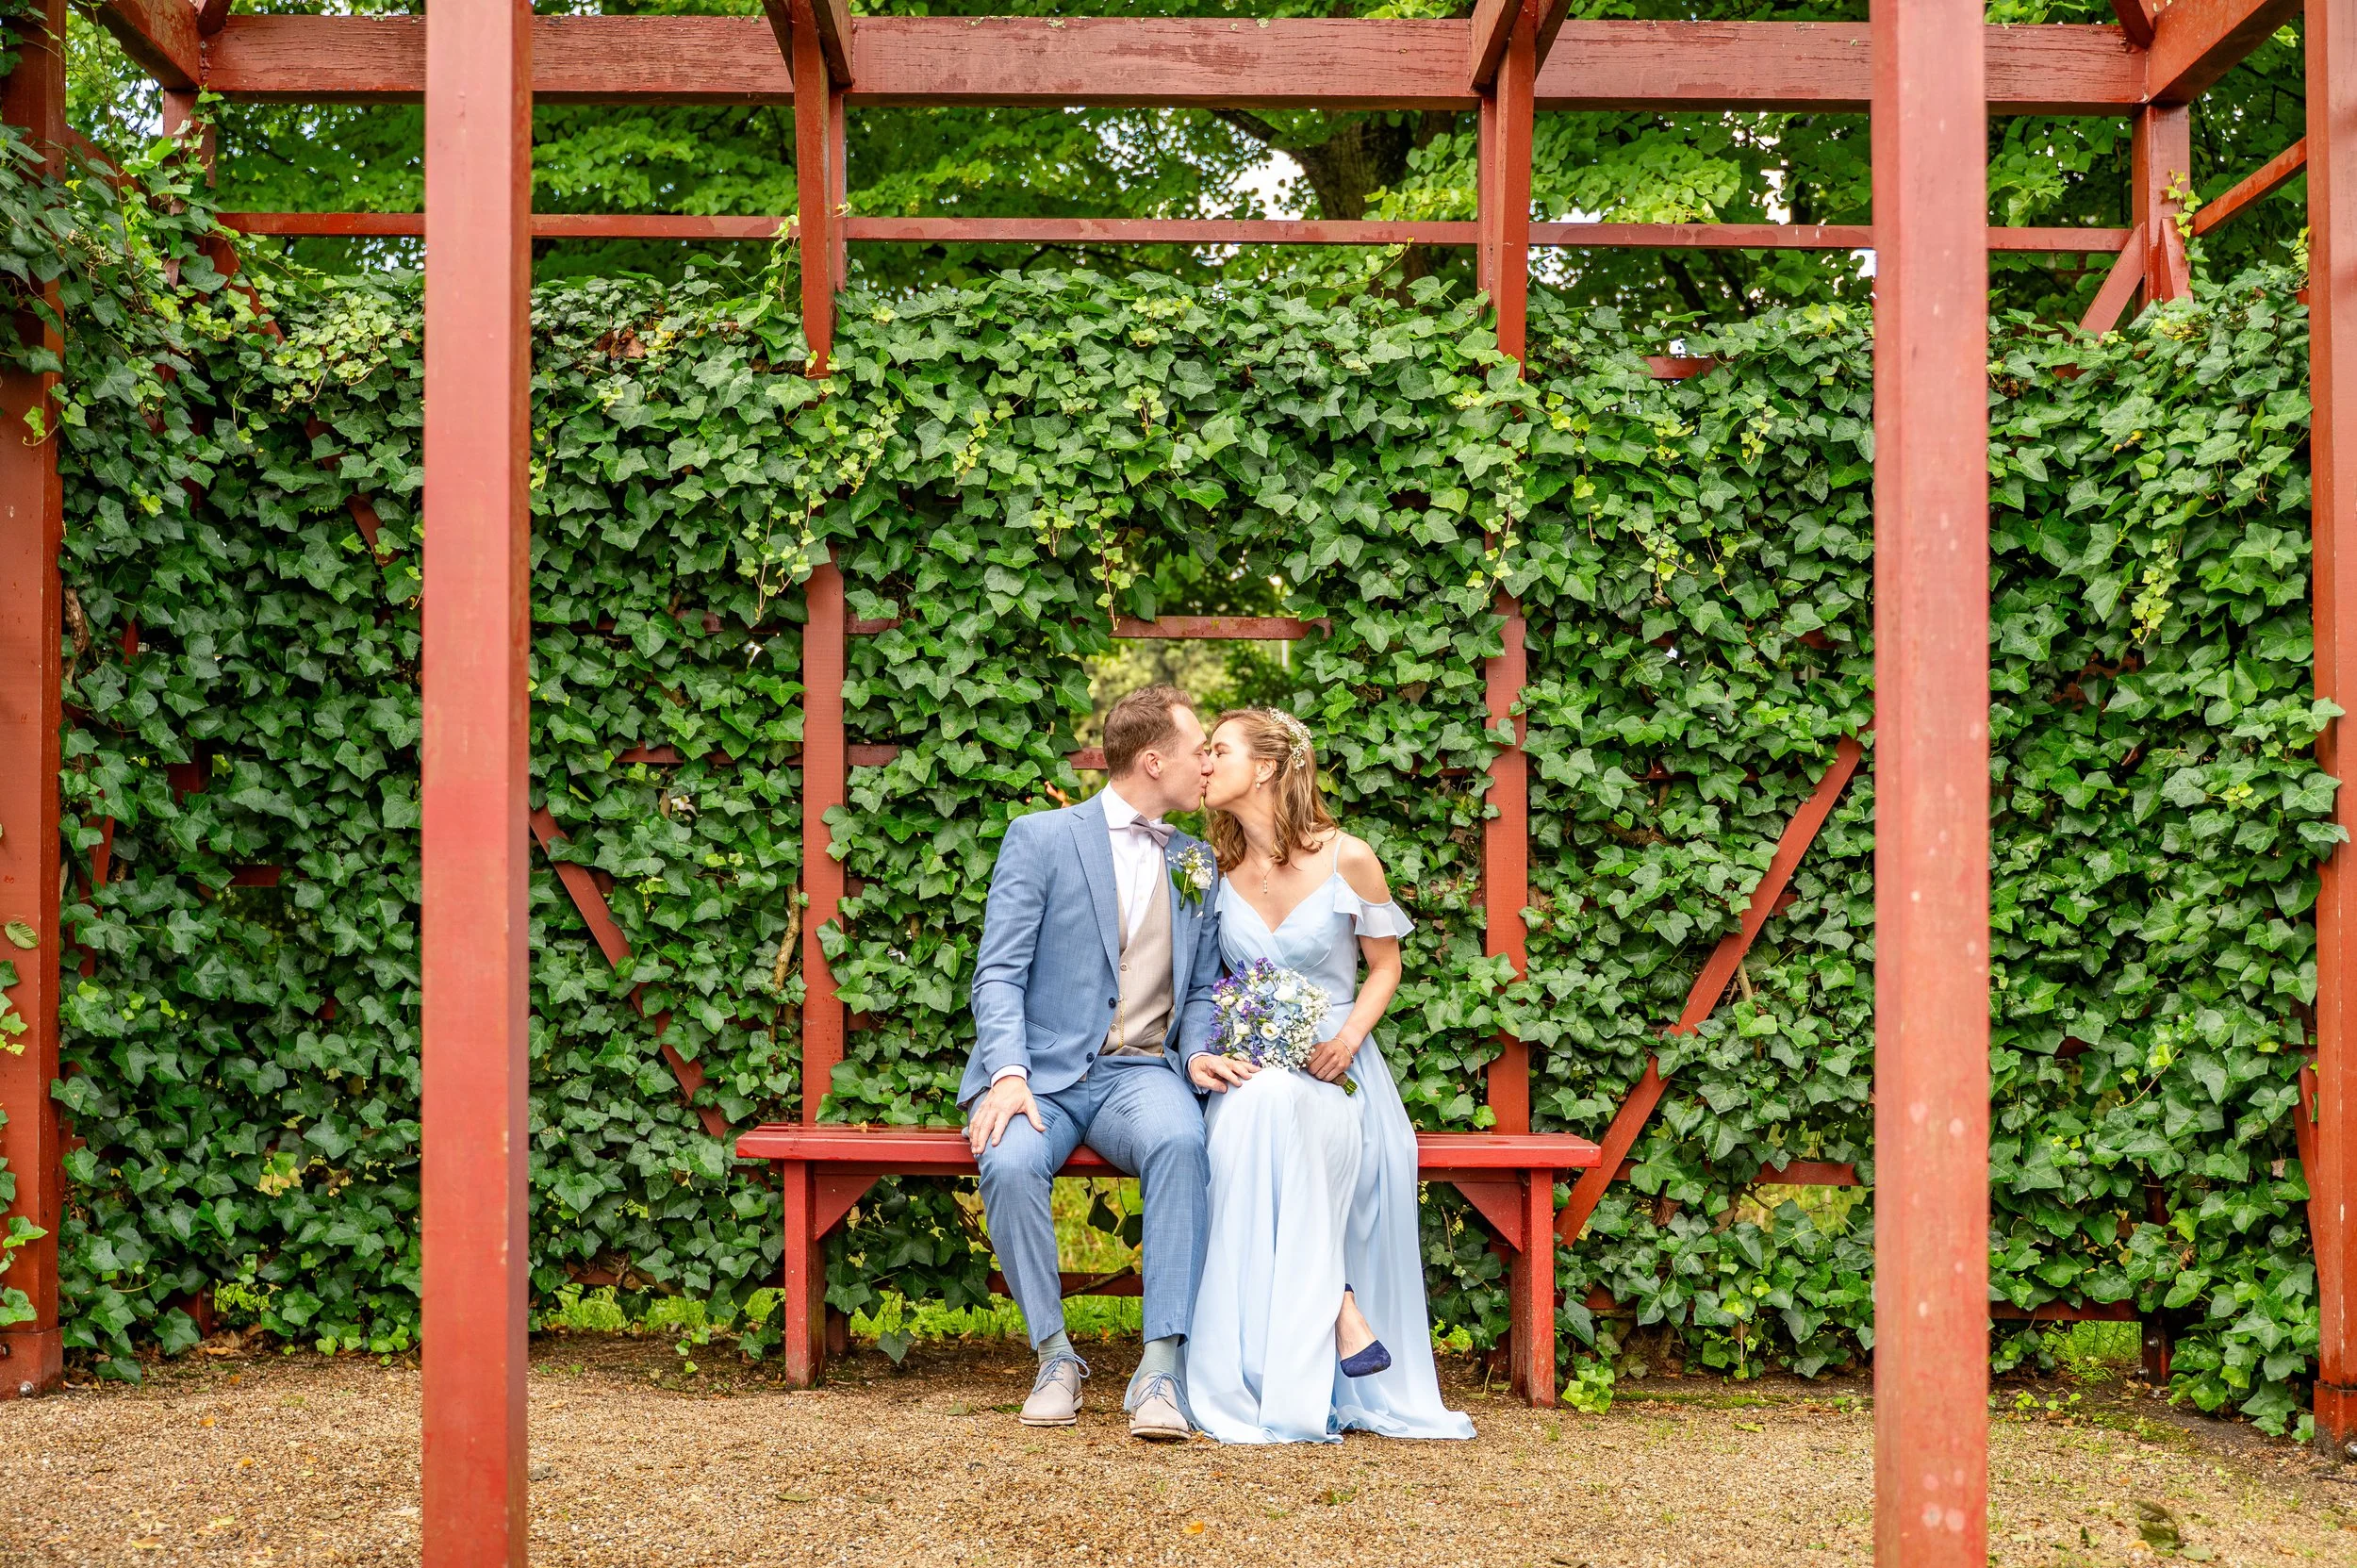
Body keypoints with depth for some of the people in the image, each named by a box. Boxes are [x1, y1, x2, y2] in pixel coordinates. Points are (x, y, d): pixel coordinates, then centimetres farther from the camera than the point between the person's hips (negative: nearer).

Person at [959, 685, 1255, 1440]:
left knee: (1180, 1141, -34)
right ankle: (1054, 1353, -14)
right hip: (1042, 1070, -2)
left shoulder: (1197, 865, 16)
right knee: (1010, 1163, -35)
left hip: (1140, 1073, 2)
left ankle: (1161, 1365, -32)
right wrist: (1007, 1073, -21)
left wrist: (1197, 1052, -5)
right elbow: (999, 974, -4)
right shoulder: (1039, 838, 2)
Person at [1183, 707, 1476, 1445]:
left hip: (1334, 1068, -2)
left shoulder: (1347, 859, -4)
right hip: (1248, 1070, 3)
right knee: (1250, 1112, -36)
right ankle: (1343, 1319, -32)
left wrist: (1350, 1036, -11)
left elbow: (1385, 965, 7)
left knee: (1272, 1108, -38)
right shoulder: (1216, 870, 7)